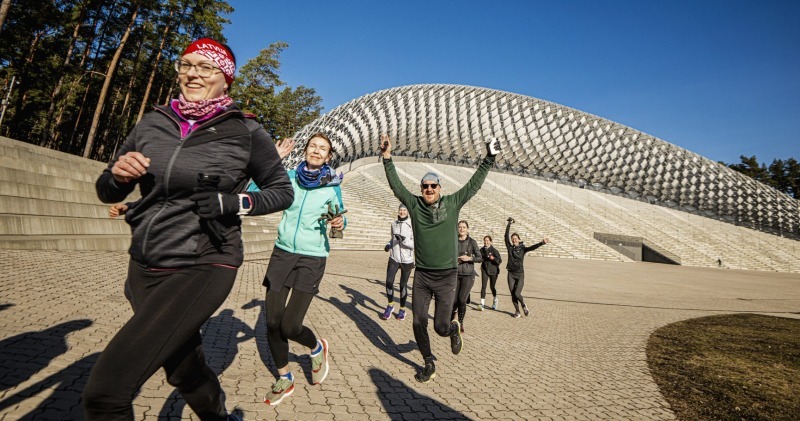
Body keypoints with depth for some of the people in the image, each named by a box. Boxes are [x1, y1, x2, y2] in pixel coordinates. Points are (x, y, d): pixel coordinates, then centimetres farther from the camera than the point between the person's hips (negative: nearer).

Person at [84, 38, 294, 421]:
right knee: (184, 369, 23)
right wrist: (117, 174, -9)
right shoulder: (153, 123, 6)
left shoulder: (246, 132, -6)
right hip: (144, 268, 6)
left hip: (203, 268, -5)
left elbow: (282, 191, 2)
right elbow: (107, 193, 13)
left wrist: (234, 203, -14)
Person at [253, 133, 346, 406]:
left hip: (312, 258, -3)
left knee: (289, 326, -9)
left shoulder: (333, 186, -3)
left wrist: (339, 225, -13)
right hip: (282, 253, 3)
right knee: (272, 322, 3)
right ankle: (285, 380, 26)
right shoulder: (290, 177, 2)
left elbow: (339, 218, 10)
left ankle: (317, 348, 26)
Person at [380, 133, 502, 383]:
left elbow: (474, 184, -1)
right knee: (419, 323, 4)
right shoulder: (414, 204, 2)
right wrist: (387, 158, -9)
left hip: (446, 277, -2)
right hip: (421, 275, 2)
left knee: (441, 327, -3)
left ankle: (454, 330, 35)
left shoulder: (452, 204, 0)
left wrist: (489, 159, -4)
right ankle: (429, 365, 27)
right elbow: (396, 185, -1)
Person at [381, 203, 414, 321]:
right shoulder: (394, 224, 6)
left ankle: (402, 309, 26)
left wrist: (404, 240, -28)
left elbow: (415, 244, -15)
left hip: (407, 259, -3)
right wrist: (388, 245, 3)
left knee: (403, 284, 6)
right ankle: (390, 305, 16)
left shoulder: (412, 225, -10)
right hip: (394, 258, 3)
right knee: (389, 282, -8)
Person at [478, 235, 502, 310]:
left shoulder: (494, 250, -11)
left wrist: (493, 258, -28)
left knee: (492, 286, 10)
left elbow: (500, 261, -12)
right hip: (484, 270, 2)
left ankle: (495, 300, 38)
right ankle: (482, 303, -12)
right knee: (483, 286, -10)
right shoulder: (482, 250, 0)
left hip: (493, 270, -2)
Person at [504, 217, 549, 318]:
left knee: (517, 294, -11)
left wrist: (542, 243, -35)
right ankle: (517, 311, 23)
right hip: (511, 274, 2)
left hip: (520, 275, -2)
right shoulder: (510, 247, 2)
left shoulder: (522, 248, -2)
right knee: (513, 295, 4)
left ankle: (524, 306, 19)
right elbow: (506, 236, -7)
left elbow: (533, 247, -18)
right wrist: (509, 224, -12)